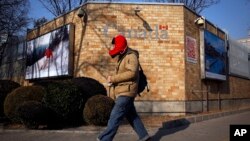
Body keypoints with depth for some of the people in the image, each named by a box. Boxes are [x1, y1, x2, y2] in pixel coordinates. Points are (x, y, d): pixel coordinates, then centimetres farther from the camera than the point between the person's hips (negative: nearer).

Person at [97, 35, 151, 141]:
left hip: (126, 92, -10)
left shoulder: (131, 56, -11)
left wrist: (113, 78, -21)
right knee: (132, 116, 14)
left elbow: (131, 73, -25)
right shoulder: (123, 58, 19)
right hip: (124, 92, 10)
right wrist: (113, 80, -1)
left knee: (115, 116, -7)